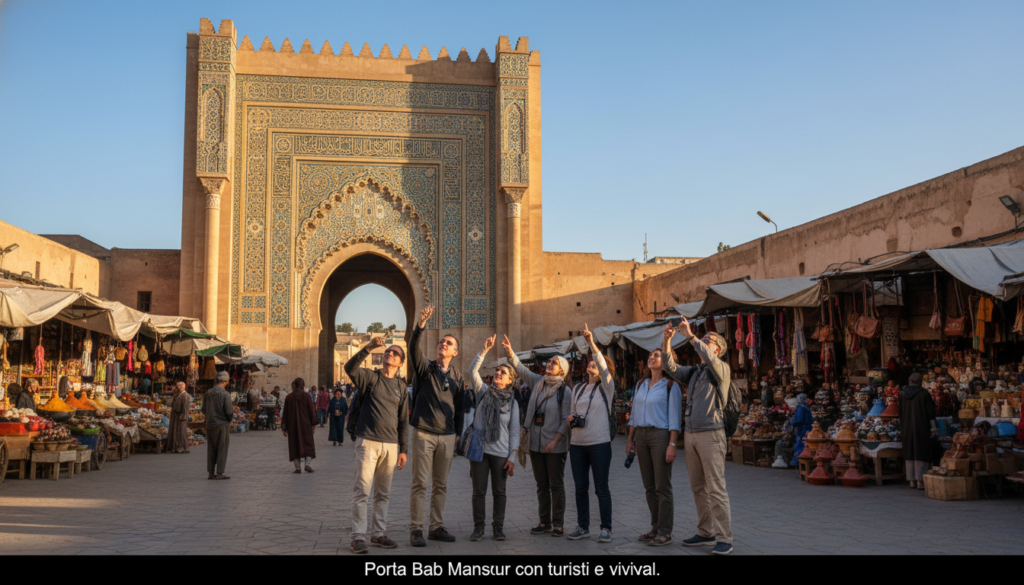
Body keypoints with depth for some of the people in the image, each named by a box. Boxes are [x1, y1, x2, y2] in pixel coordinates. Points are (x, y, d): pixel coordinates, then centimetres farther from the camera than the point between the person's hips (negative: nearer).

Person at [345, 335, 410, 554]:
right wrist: (368, 348, -27)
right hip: (368, 442, -4)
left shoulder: (401, 387, 13)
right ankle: (358, 537, -3)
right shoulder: (370, 377, 3)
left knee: (383, 494, 9)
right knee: (362, 491, -7)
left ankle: (379, 534, 18)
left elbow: (403, 421, 13)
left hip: (391, 445, 4)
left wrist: (403, 450, 8)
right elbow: (350, 368, -18)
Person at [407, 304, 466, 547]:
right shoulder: (425, 368, 0)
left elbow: (460, 407, 14)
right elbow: (414, 348, -19)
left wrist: (458, 433, 10)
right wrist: (420, 326, -33)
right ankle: (415, 530, 2)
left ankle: (437, 527, 19)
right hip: (424, 433, -4)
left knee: (441, 486, 10)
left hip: (447, 436, 4)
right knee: (420, 484, -4)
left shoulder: (456, 376, 10)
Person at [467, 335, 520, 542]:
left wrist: (512, 458, -3)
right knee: (479, 491, 3)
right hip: (479, 449, 0)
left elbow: (514, 432, 3)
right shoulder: (483, 391, 4)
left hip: (500, 453, 0)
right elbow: (473, 371, -11)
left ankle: (498, 528, 16)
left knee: (499, 492, 6)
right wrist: (485, 350, -20)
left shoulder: (512, 403, 4)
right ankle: (478, 528, 12)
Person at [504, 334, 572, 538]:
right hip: (536, 443, 6)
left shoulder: (565, 391, -8)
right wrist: (510, 353, -13)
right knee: (542, 484, 11)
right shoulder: (538, 382, 7)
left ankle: (558, 523, 8)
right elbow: (521, 369, 3)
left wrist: (555, 440, -18)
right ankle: (544, 521, 19)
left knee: (556, 484, 1)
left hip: (555, 446, -5)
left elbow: (566, 420, -10)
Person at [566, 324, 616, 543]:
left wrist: (592, 342, -26)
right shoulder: (577, 389, 14)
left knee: (601, 488, -2)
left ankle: (606, 528, 6)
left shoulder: (607, 387, 0)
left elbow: (603, 365, -17)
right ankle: (583, 527, 17)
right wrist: (570, 418, -1)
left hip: (599, 443, -5)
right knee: (581, 488, 8)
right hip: (577, 443, 5)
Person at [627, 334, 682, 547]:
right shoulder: (641, 384, 13)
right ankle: (655, 527, 19)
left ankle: (665, 532, 2)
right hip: (642, 436, 7)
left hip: (661, 436, -6)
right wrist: (630, 439, 13)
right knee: (649, 486, 10)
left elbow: (675, 417, -10)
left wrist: (672, 444, -16)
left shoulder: (670, 386, -6)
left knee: (662, 487, -4)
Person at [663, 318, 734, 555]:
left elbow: (708, 357, -22)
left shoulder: (722, 370, -2)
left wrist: (690, 336, -24)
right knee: (698, 488, 10)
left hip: (711, 434, -7)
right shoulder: (694, 372, 18)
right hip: (690, 434, 7)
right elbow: (671, 368, 8)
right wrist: (667, 342, -5)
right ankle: (706, 533, 18)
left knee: (716, 489, -8)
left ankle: (724, 538, -6)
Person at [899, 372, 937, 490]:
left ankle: (912, 480, 11)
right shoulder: (924, 393, -10)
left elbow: (900, 413, 7)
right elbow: (930, 411, -10)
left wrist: (901, 429, 13)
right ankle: (920, 481, -3)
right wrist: (933, 428, -5)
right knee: (921, 453, 0)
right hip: (921, 427, -4)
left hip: (907, 427, 4)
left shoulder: (902, 394, 2)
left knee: (910, 453, 11)